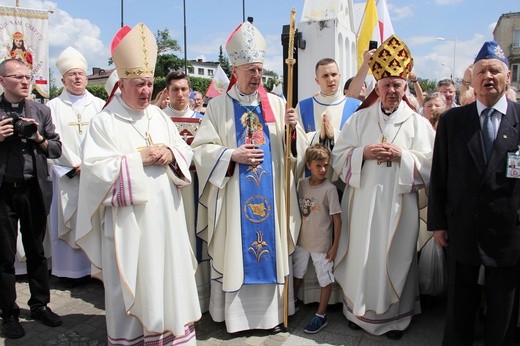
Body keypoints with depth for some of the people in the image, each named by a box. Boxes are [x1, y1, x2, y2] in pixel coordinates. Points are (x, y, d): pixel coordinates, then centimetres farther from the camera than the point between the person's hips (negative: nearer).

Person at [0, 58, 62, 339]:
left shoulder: (41, 111, 7)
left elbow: (57, 148, 7)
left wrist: (39, 139, -11)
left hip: (34, 190, 2)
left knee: (36, 251, 13)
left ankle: (40, 305, 28)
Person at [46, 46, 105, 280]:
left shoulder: (99, 105, 9)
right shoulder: (54, 107, 6)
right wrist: (76, 165, -10)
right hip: (68, 175, -1)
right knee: (71, 222, 2)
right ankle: (73, 269, 11)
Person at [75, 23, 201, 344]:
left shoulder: (159, 116, 11)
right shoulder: (104, 122, -6)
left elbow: (185, 150, 12)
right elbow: (95, 166, -14)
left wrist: (170, 153, -10)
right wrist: (138, 157, -17)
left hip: (165, 214, 5)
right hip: (128, 217, -5)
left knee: (168, 271, 13)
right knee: (133, 280, 4)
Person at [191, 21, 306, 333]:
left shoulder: (277, 104, 6)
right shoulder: (218, 106, 1)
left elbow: (295, 149, 4)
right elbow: (202, 149, -3)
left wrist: (293, 128, -16)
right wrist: (232, 155, -17)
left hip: (271, 195, 2)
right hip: (233, 197, -2)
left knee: (271, 249, 9)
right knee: (235, 251, 5)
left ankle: (272, 311, 24)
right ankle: (235, 315, 21)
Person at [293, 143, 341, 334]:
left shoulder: (330, 189, -16)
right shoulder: (302, 184, -3)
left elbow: (337, 218, -13)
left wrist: (335, 245, -13)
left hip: (322, 244, -5)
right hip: (302, 240, 5)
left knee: (325, 279, 8)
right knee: (297, 273, 21)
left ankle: (321, 316, 25)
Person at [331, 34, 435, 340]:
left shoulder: (418, 123, 3)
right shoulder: (359, 118, 7)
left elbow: (431, 163, -2)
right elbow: (339, 156, 4)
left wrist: (402, 155, -16)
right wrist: (363, 152, -13)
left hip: (398, 204, -1)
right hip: (363, 201, 2)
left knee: (395, 257, 7)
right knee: (362, 255, 8)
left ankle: (395, 315, 25)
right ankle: (359, 310, 26)